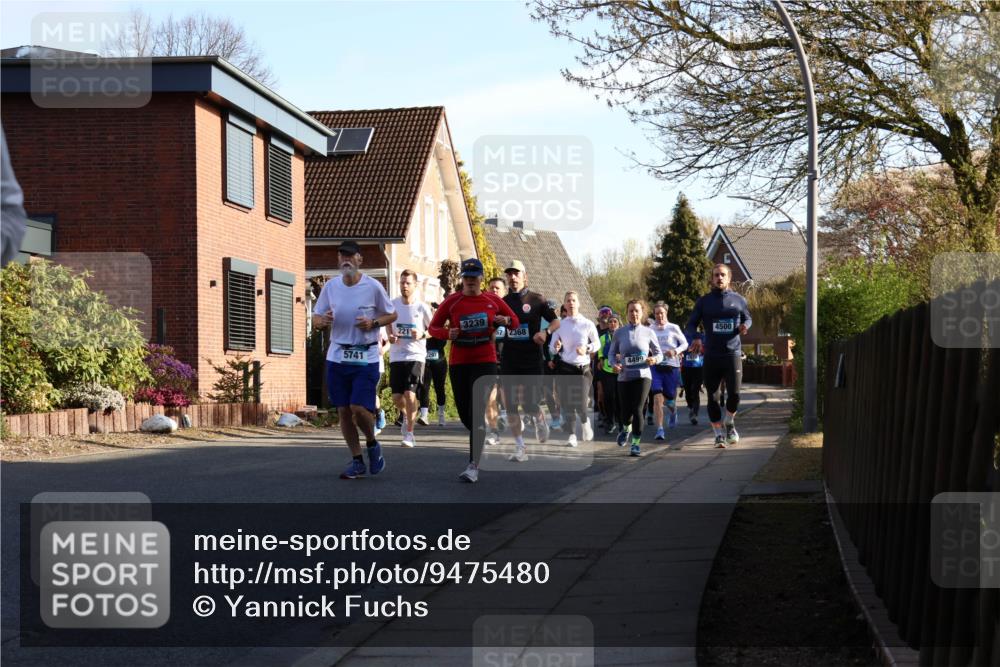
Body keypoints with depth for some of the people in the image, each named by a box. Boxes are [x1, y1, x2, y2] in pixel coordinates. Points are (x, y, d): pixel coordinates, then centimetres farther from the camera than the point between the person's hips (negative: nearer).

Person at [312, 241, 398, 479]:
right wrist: (323, 321, -15)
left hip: (366, 358, -3)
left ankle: (372, 445, 16)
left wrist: (373, 323, -14)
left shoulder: (373, 286, -5)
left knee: (359, 408, -14)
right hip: (337, 357, 3)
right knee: (343, 410, 5)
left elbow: (392, 315, 5)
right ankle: (357, 461, 17)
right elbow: (315, 320, 9)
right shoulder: (330, 286, 3)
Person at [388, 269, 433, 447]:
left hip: (416, 356, -3)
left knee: (409, 393, -13)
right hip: (396, 357, 3)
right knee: (396, 397, 2)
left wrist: (422, 335, -14)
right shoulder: (392, 305, 2)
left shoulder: (422, 308, -4)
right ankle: (407, 415, 37)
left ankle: (409, 433, 0)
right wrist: (390, 337, -3)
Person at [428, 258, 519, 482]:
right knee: (464, 412, 7)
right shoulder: (452, 302, 2)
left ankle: (474, 466, -15)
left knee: (477, 412, -14)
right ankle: (482, 440, 40)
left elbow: (515, 321, 14)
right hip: (458, 364, 2)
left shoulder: (492, 300, 3)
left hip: (485, 363, -2)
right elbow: (433, 327, 6)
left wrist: (505, 321, -9)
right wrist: (447, 333, -15)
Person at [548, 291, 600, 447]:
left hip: (583, 368, -2)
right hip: (565, 367, 2)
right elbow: (552, 348, 8)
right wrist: (556, 347, -15)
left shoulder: (587, 324, 0)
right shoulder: (560, 325, 5)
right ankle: (572, 435, 9)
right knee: (567, 403, -1)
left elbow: (597, 343, 9)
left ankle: (585, 422, 24)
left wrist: (587, 349, -10)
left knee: (580, 403, -9)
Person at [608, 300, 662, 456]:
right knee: (625, 412, 5)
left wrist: (654, 359, -14)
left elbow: (659, 354, 9)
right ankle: (627, 428, 42)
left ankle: (635, 443, 1)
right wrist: (615, 364, -7)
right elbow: (611, 353, 13)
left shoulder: (648, 332, 2)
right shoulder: (619, 333, 4)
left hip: (642, 376, -1)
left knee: (637, 409, -12)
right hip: (624, 377, 2)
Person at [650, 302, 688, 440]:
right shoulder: (650, 330, 5)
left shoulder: (673, 328, 0)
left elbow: (685, 343, 7)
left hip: (671, 366, 0)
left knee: (669, 399, 9)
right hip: (655, 367, 0)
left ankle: (673, 413, 47)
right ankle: (659, 430, -15)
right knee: (657, 398, -15)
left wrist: (676, 351, -11)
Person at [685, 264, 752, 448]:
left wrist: (745, 326, -3)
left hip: (733, 353, 0)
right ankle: (718, 434, 16)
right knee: (713, 397, 3)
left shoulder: (738, 300, 7)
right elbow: (690, 325, 5)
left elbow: (747, 318, 22)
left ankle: (729, 422, 19)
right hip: (711, 356, 0)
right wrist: (694, 339, -17)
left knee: (734, 393, -11)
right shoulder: (704, 301, 4)